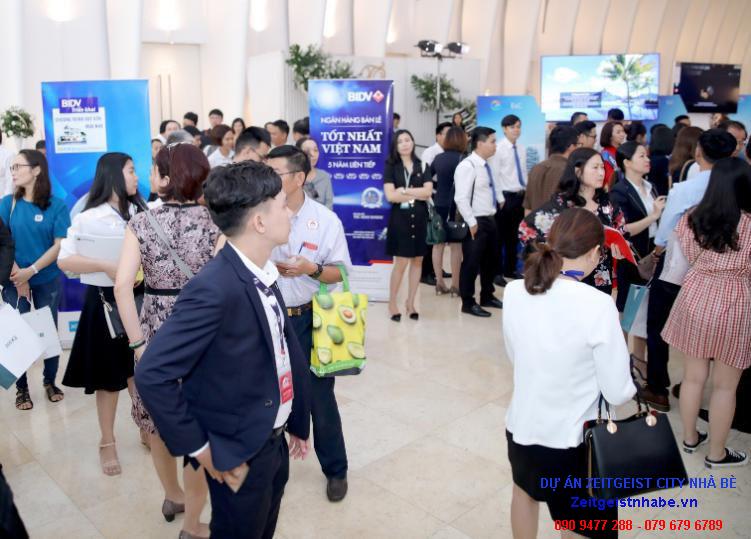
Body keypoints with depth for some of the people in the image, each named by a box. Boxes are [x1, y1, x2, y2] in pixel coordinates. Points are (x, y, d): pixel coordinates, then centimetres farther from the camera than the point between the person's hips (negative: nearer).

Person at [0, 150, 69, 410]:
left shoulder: (57, 205, -6)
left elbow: (60, 245, -9)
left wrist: (31, 271, -16)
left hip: (48, 280, -1)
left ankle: (50, 382, 26)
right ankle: (21, 388, 20)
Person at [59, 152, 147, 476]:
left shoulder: (141, 212, 2)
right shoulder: (87, 218, -9)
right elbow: (64, 261, -14)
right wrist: (106, 266, -24)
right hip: (105, 301, -3)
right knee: (108, 376, 9)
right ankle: (107, 442, 24)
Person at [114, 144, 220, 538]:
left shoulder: (141, 223, -5)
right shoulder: (213, 223, -9)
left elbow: (122, 286, -12)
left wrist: (138, 342, -7)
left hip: (156, 332, 2)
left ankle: (172, 496, 46)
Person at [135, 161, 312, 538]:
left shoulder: (263, 276, -1)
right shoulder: (214, 289, -29)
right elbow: (152, 375, -28)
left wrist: (297, 422, 11)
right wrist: (198, 448, -20)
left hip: (274, 442, 8)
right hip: (239, 454, -8)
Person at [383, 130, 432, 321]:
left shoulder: (422, 166, 9)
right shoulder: (391, 167, 1)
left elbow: (428, 192, -4)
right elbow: (390, 196, -11)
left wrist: (404, 191, -11)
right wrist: (417, 195, -7)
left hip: (419, 218, 3)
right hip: (400, 218, -3)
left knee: (417, 260, 7)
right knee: (401, 262, -4)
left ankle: (410, 302, 19)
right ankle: (392, 303, 10)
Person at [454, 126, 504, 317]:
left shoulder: (487, 165, 9)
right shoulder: (467, 166, -18)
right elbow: (461, 199, -24)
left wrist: (500, 200, 17)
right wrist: (472, 223, -22)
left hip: (490, 220, 10)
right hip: (476, 222, -9)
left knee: (492, 259, 20)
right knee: (471, 263, 1)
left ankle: (487, 296, 37)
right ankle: (468, 303, 14)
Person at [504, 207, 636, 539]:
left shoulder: (514, 291, -10)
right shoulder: (598, 305, -24)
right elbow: (618, 393, -15)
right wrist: (631, 387, 7)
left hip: (521, 427, 5)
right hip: (571, 440, -5)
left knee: (525, 490, 34)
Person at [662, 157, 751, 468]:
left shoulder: (692, 218, -3)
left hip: (695, 298, 4)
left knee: (693, 377, 17)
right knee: (725, 385, 11)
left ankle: (690, 438, 34)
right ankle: (716, 453, 24)